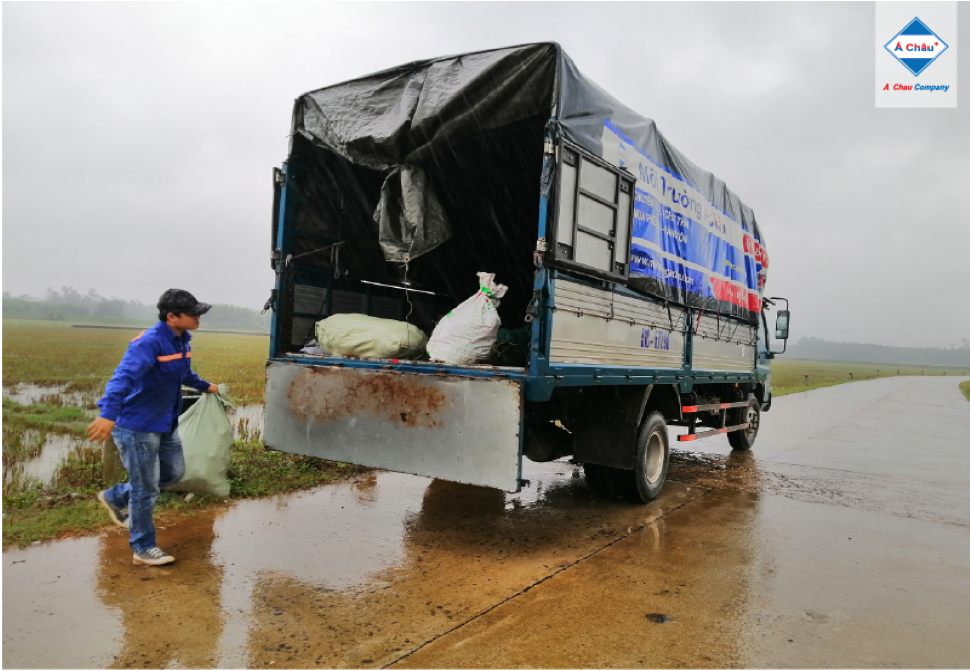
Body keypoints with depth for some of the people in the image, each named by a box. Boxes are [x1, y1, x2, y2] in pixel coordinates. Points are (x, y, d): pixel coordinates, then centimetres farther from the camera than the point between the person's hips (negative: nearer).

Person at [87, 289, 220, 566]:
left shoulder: (182, 340, 4)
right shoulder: (150, 342, -25)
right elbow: (124, 376, -39)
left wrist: (205, 386, 40)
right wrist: (108, 414, -53)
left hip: (166, 424, 9)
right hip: (138, 426, -9)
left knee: (174, 472, 21)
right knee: (146, 489, 3)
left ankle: (115, 497, 39)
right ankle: (143, 549, 21)